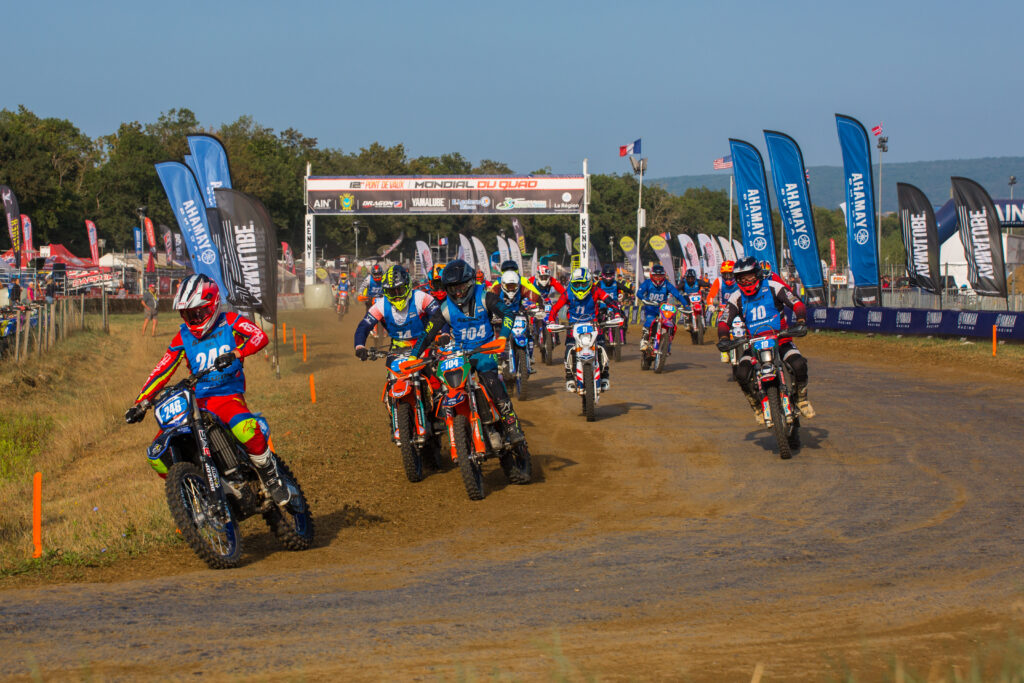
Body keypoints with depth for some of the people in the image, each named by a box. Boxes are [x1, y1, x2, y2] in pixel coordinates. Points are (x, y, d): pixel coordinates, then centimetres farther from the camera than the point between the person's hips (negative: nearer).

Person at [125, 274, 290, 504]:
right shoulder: (183, 337, 13)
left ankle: (271, 477, -15)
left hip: (228, 397, -5)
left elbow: (260, 336, -16)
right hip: (195, 402, 5)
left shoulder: (231, 322, 1)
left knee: (245, 429, -39)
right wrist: (140, 404, 2)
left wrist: (235, 354, -34)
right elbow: (162, 370, 12)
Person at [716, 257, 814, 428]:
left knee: (799, 365, -30)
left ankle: (801, 399, -1)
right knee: (741, 373, -27)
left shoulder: (772, 287, -2)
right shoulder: (736, 297, 4)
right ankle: (757, 406, -1)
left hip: (780, 338, -1)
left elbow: (797, 304, -8)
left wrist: (800, 322, -27)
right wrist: (723, 338, -21)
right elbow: (724, 321, 0)